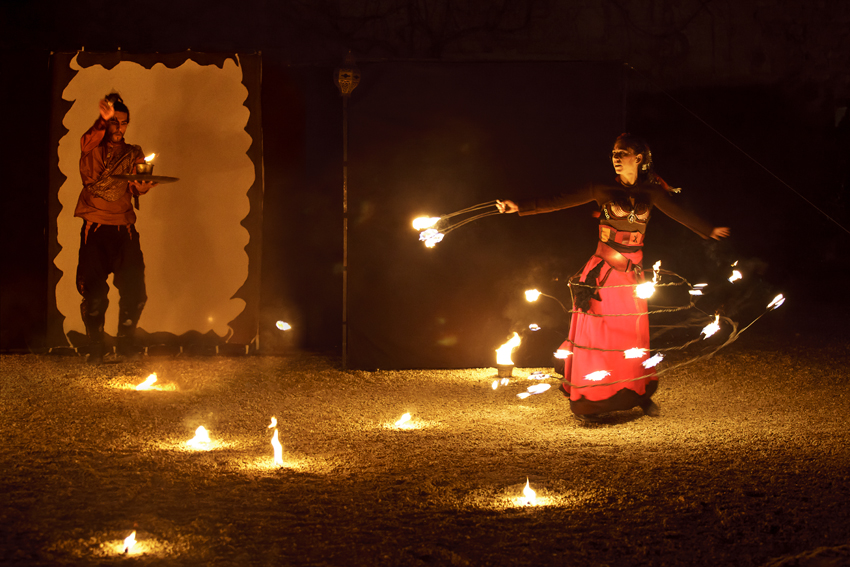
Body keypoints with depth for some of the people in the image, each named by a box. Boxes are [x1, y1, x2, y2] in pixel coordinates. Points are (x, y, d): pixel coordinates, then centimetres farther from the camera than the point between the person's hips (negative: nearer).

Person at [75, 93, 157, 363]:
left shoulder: (134, 154, 15)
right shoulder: (93, 151, 6)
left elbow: (137, 188, 3)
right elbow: (86, 143, -19)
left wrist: (142, 186, -23)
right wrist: (103, 121, -38)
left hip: (125, 230, 2)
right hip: (95, 229, -2)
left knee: (134, 290, -4)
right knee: (94, 292, -7)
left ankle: (125, 341, 16)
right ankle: (95, 347, 7)